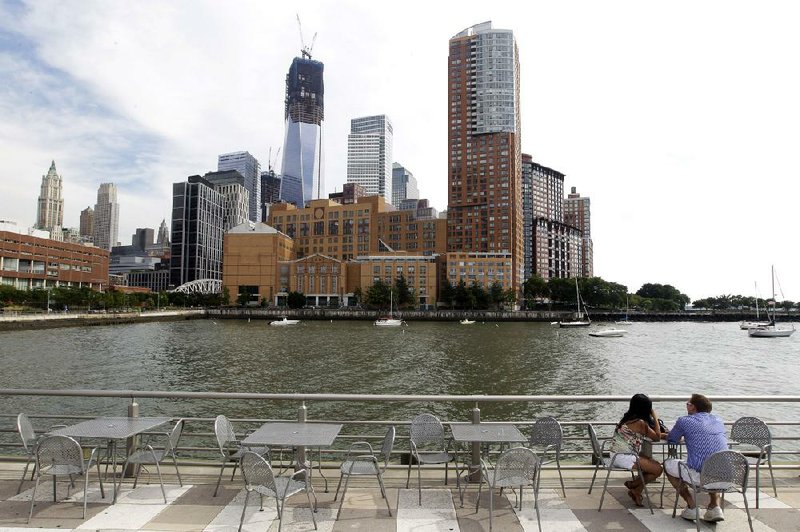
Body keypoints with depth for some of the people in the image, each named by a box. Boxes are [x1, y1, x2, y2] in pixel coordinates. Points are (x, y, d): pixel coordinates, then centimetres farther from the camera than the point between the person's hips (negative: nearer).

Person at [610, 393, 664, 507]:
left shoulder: (627, 418, 10)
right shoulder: (640, 423, -17)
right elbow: (657, 437, -4)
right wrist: (655, 418, 2)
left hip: (616, 456, 9)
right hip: (625, 458, -9)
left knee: (655, 464, 17)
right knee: (658, 469, -1)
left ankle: (636, 492, 20)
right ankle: (632, 485, 12)